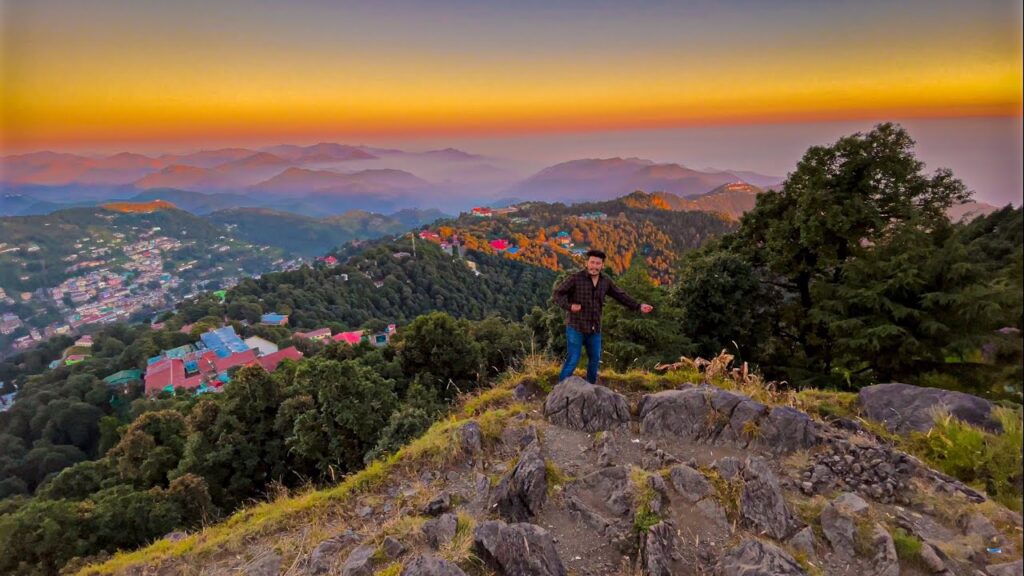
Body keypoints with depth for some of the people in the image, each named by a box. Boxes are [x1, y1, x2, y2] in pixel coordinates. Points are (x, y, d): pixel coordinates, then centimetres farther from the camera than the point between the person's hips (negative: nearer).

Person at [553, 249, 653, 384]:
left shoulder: (605, 281, 1)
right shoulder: (576, 278, -14)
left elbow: (620, 295, 12)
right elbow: (558, 293, -11)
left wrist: (639, 306, 10)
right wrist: (569, 306, -28)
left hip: (594, 328, 5)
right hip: (576, 326, -5)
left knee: (595, 359, 14)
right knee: (573, 359, -5)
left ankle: (591, 386, 33)